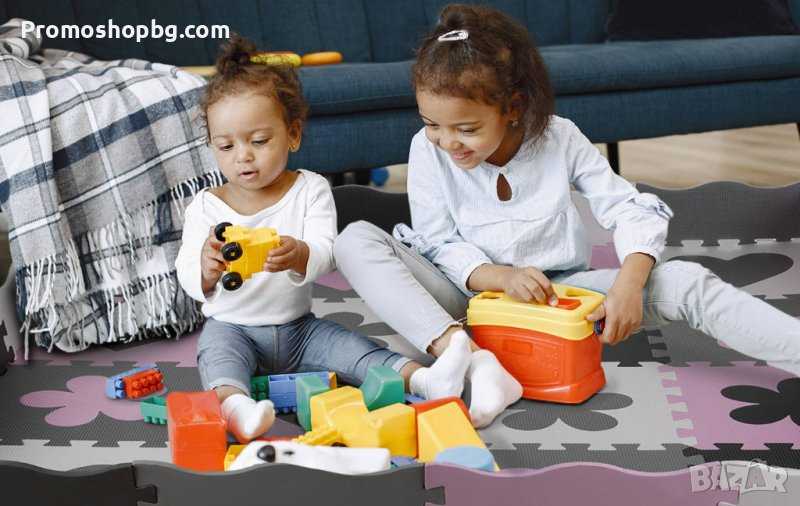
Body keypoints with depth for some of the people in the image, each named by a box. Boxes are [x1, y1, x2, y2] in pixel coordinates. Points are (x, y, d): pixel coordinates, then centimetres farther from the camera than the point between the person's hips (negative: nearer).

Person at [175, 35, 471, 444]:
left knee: (348, 347, -20)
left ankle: (418, 378, -34)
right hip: (231, 326, -1)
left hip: (297, 326, 2)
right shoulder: (206, 206, -1)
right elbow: (189, 280, -10)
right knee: (217, 349, -32)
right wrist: (207, 268, -36)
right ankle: (232, 402, -59)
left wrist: (298, 256, -41)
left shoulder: (310, 190, -2)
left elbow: (325, 256, -16)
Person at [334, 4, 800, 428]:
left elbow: (633, 212, -9)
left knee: (685, 281, -23)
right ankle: (476, 364, -38)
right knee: (356, 240, -26)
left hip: (559, 290, 0)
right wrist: (500, 277, -29)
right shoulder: (429, 151, -9)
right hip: (471, 296, 0)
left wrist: (629, 285, -29)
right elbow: (440, 244, -9)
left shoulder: (560, 140, -9)